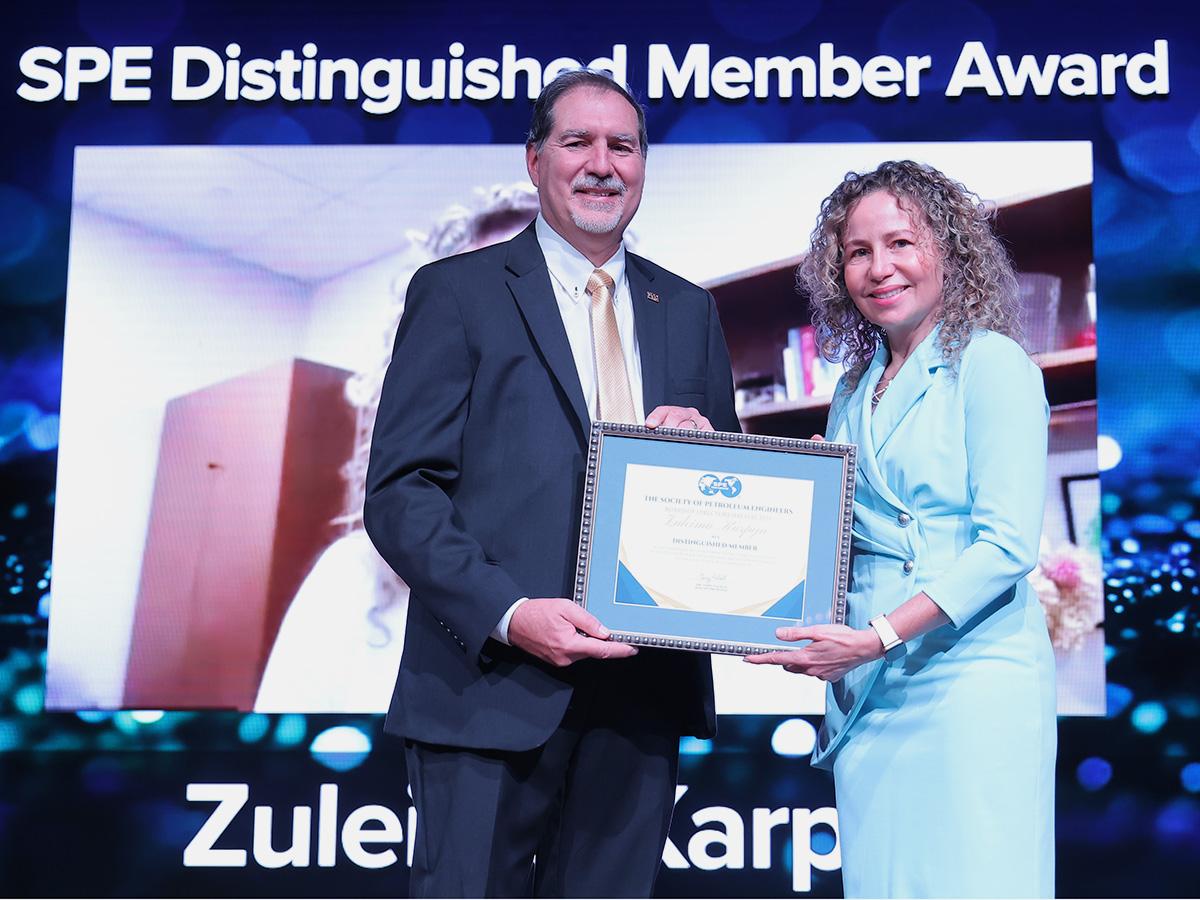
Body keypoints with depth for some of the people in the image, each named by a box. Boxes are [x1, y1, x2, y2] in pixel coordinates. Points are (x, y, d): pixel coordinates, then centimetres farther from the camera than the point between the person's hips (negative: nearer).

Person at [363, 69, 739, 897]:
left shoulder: (688, 311, 16)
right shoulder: (457, 292, 2)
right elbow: (399, 489, -5)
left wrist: (702, 441, -4)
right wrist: (508, 612, -18)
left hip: (643, 692, 4)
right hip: (495, 684, -4)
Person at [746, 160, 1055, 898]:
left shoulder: (991, 364, -5)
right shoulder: (856, 390, 15)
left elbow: (1007, 546, -13)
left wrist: (876, 638, -19)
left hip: (971, 677, -6)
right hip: (868, 689, 6)